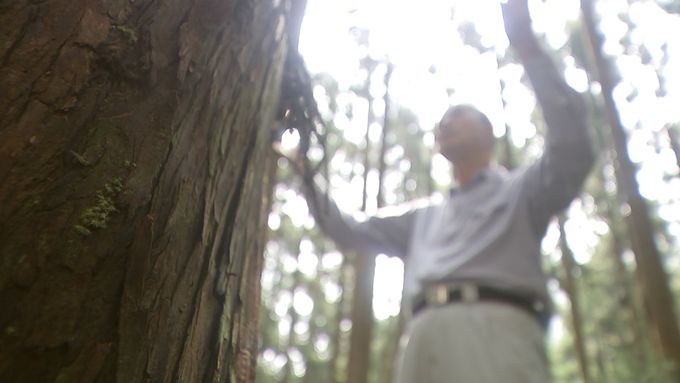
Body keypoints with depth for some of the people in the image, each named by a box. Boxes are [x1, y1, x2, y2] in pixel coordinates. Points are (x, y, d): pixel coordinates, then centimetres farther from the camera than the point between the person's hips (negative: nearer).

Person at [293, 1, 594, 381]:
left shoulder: (521, 190, 20)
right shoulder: (424, 218, 34)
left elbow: (573, 150, 1)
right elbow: (350, 231, 36)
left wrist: (528, 47, 0)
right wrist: (307, 175, 33)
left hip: (496, 328, -4)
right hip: (425, 335, 5)